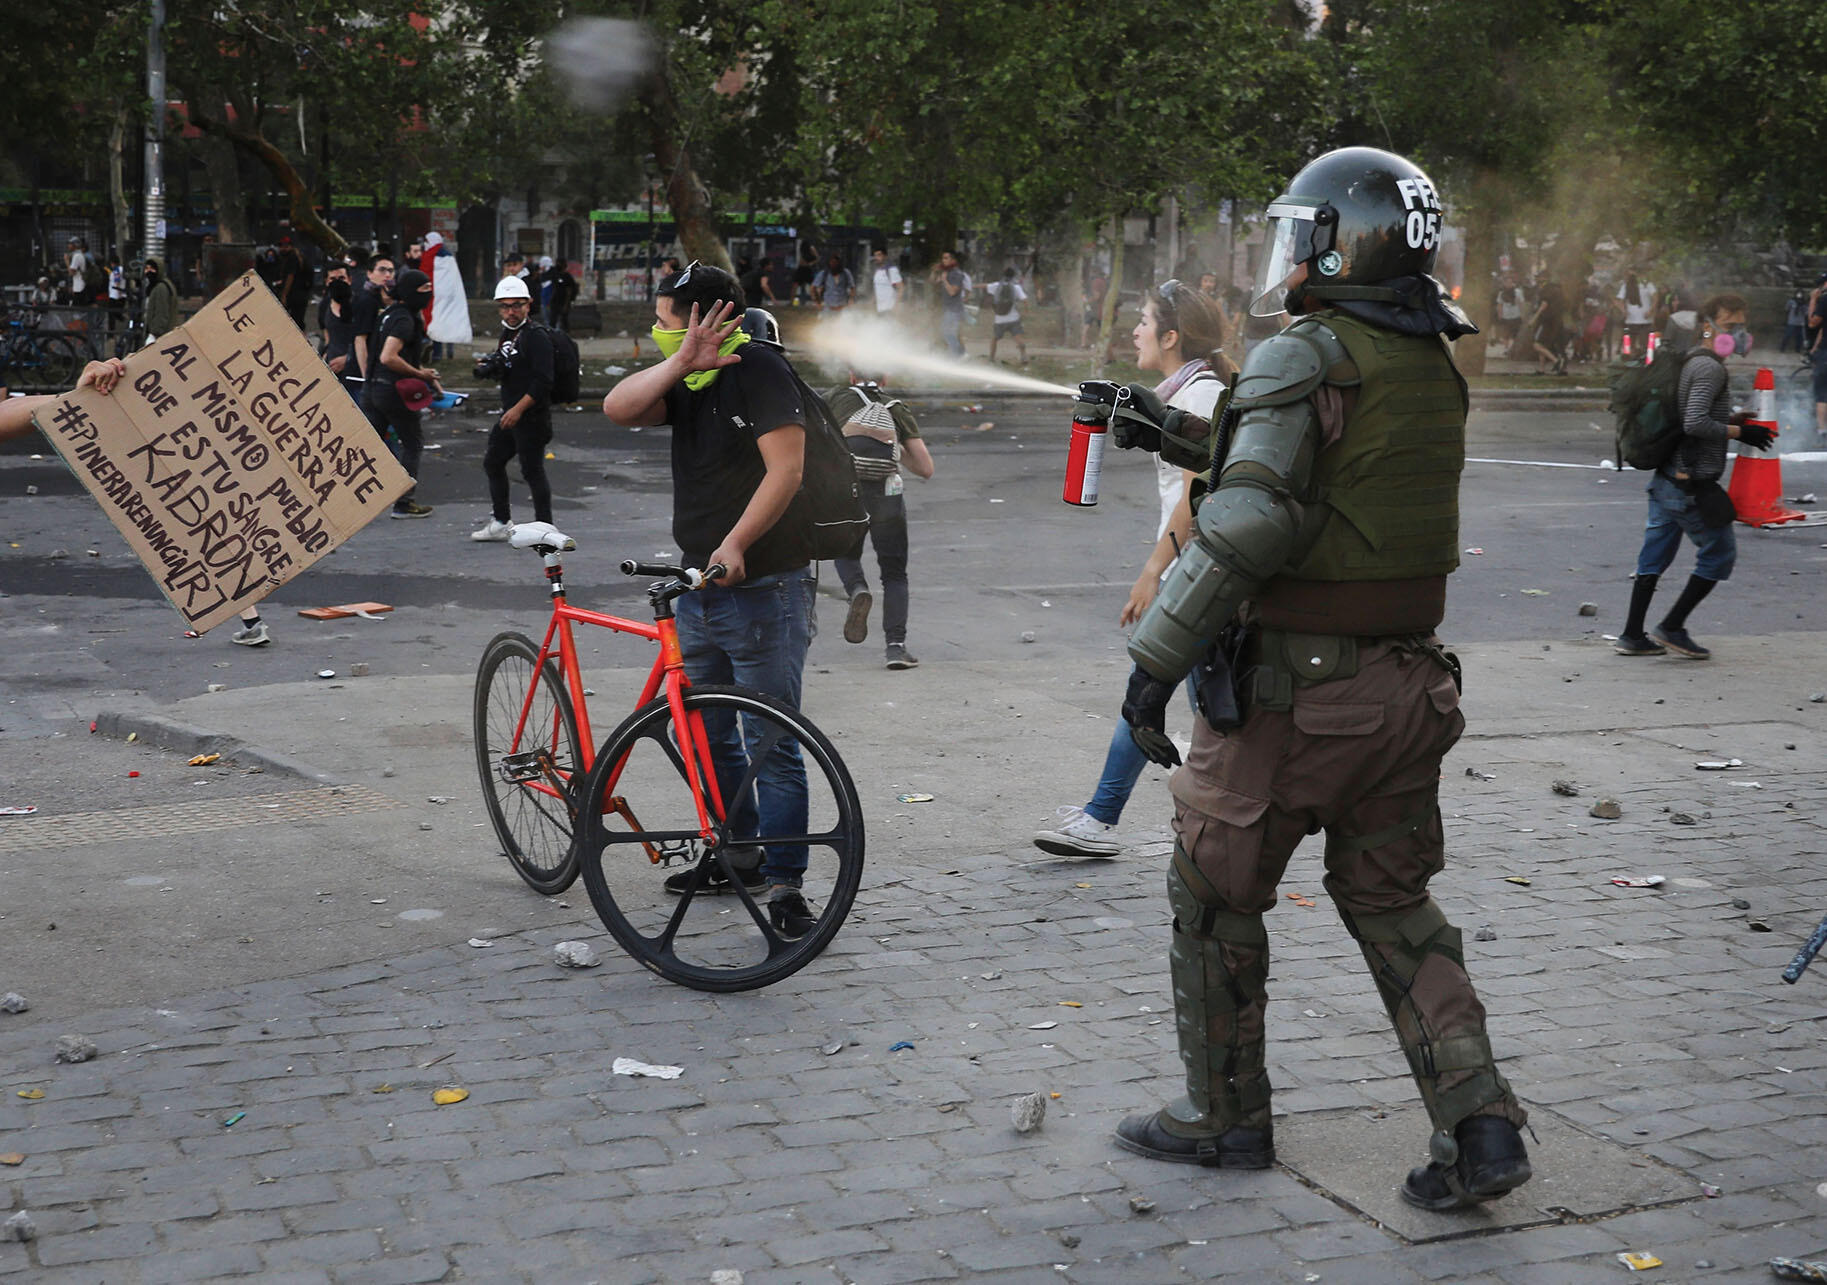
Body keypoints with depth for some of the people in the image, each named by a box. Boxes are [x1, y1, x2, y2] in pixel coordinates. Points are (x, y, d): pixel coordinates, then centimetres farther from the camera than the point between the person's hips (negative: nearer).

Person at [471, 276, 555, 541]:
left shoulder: (537, 337, -15)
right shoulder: (507, 335, 14)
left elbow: (543, 381, -22)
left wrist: (518, 409, -23)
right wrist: (489, 366, 4)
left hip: (532, 417, -10)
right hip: (510, 414, 10)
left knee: (532, 470, -8)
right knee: (492, 462, 16)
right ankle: (501, 522, 26)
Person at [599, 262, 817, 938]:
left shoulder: (760, 371, -11)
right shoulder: (688, 379, 13)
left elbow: (786, 469, -22)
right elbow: (618, 408, -2)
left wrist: (735, 544, -30)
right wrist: (681, 363, -13)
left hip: (761, 588, -9)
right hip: (698, 585, 9)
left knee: (771, 743, -5)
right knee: (706, 736, 15)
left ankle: (784, 881, 2)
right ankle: (735, 855, 29)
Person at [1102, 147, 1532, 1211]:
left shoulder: (1304, 357, -14)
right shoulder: (1437, 367, 10)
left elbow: (1251, 522, -24)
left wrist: (1157, 659, -19)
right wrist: (1183, 435, 24)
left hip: (1290, 686, -7)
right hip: (1408, 681, 7)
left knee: (1215, 895, 11)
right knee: (1393, 901, 18)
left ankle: (1228, 1117, 23)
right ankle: (1480, 1124, 8)